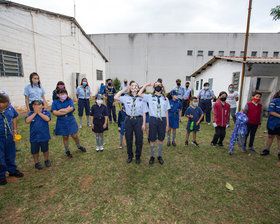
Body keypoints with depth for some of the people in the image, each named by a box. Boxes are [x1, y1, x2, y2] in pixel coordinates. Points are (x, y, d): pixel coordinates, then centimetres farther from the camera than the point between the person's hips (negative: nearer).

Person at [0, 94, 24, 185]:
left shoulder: (10, 107, -7)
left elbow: (14, 118, 9)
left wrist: (15, 130, 6)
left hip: (9, 136, 4)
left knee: (10, 155, 20)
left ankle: (12, 170, 41)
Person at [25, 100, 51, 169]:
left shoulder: (45, 112, -4)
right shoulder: (31, 113, 1)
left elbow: (47, 119, -23)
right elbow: (27, 121, -15)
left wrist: (39, 112, -15)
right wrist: (35, 113, -14)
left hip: (44, 136, -1)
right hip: (34, 137, 2)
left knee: (45, 149, 15)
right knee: (35, 151, 14)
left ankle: (46, 160, 39)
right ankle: (37, 162, 35)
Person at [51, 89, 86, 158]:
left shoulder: (69, 100, -4)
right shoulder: (55, 102, -3)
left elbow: (71, 108, -21)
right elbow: (54, 112, -15)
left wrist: (61, 110, -15)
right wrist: (67, 110, -18)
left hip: (71, 121, 0)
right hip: (62, 122, 0)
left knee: (75, 136, 7)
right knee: (65, 137, 12)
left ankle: (79, 146, 36)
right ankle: (67, 151, 32)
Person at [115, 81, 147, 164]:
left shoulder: (141, 98, 0)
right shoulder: (126, 97, 3)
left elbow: (144, 112, 0)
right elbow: (116, 97, -9)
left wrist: (143, 124, -3)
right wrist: (124, 89, -4)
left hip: (138, 119, -1)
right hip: (128, 119, 1)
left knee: (139, 139, 6)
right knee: (128, 139, 11)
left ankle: (138, 157, 27)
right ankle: (130, 156, 31)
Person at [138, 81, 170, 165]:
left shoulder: (165, 99, 8)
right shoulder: (150, 97, 4)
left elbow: (166, 112, 8)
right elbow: (139, 94, -9)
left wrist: (167, 124, 6)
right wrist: (146, 85, 1)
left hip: (163, 120, 2)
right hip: (153, 119, -1)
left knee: (161, 139, 12)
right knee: (152, 139, 7)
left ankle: (159, 156, 31)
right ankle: (152, 156, 26)